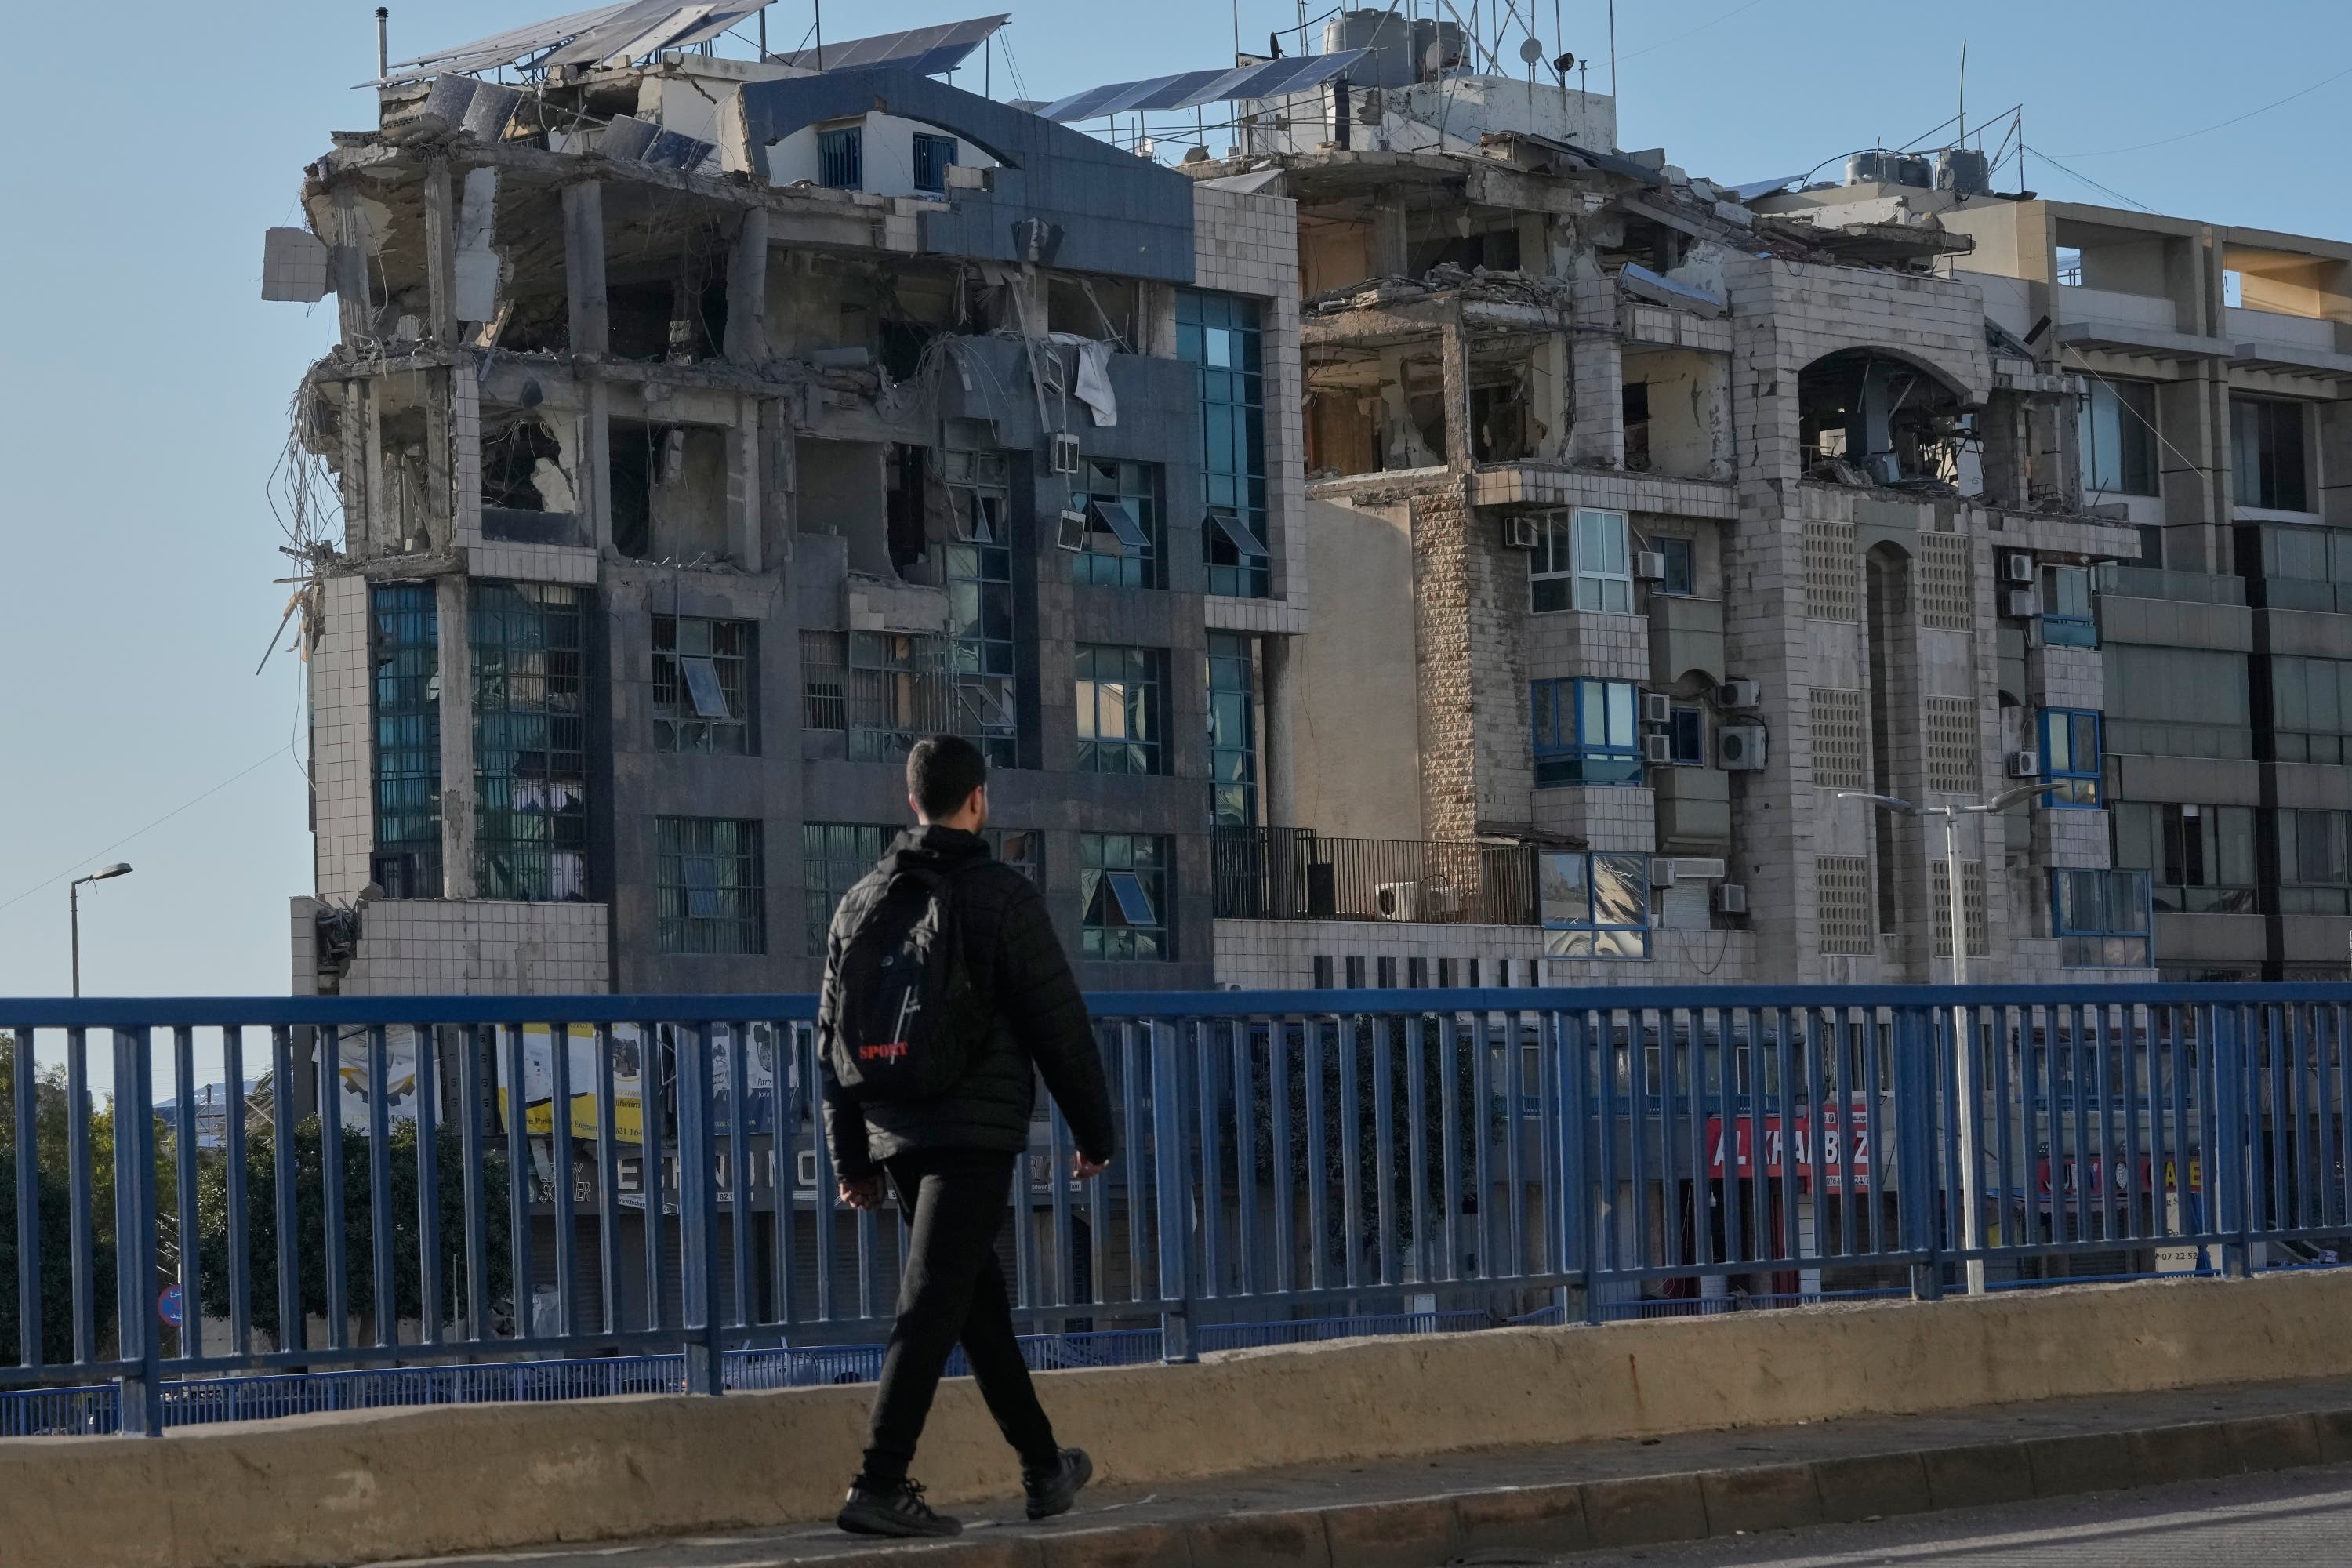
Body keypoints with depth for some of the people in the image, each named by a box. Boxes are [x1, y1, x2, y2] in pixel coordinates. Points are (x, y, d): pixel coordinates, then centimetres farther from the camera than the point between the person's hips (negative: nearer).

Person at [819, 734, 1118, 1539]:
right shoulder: (1003, 895, -6)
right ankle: (879, 1485, -19)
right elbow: (1058, 1023, -7)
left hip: (897, 1134, 6)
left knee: (980, 1300, 17)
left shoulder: (863, 900, 11)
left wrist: (851, 1156, 18)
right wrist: (1094, 1131, 2)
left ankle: (1045, 1469, 27)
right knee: (933, 1304, -10)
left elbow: (834, 1036, 13)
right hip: (977, 1131, -6)